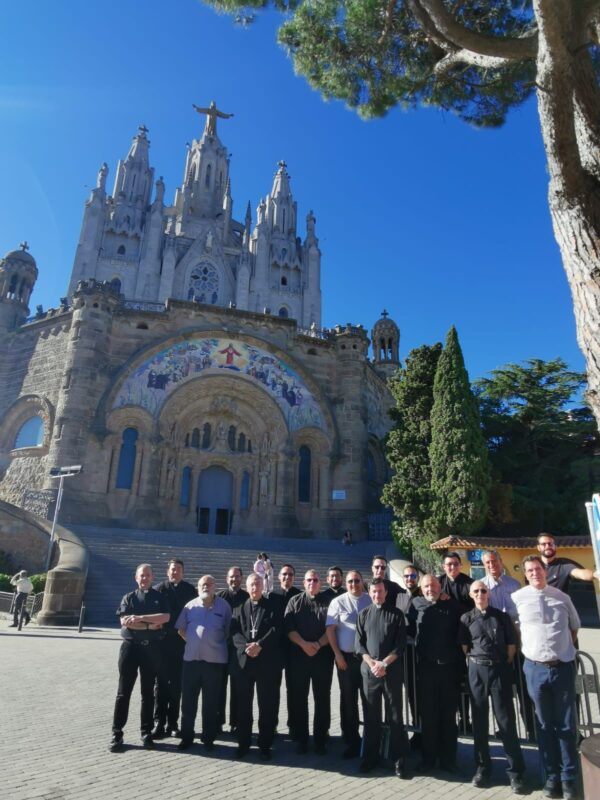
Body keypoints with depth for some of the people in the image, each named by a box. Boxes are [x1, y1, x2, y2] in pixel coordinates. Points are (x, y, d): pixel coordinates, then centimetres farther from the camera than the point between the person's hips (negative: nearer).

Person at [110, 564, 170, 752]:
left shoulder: (160, 598, 6)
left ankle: (146, 732, 19)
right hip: (130, 646, 0)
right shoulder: (129, 598, 6)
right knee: (123, 692, 4)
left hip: (152, 648, 0)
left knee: (148, 692, 9)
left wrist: (140, 618, -16)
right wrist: (151, 625, -14)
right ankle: (117, 734, 13)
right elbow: (124, 621, -9)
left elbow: (165, 617, -10)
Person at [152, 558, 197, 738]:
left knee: (177, 683, 10)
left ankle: (172, 722, 21)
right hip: (163, 640, -2)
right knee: (161, 682, 3)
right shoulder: (159, 589, -1)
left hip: (182, 641, 2)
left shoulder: (190, 590, 3)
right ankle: (159, 722, 10)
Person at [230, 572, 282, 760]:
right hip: (242, 660, 2)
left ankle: (265, 745, 17)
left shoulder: (272, 607, 4)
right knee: (243, 705, 10)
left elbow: (276, 630, -7)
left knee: (267, 705, 4)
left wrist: (259, 645, -18)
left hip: (267, 661, -2)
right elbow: (234, 631, -1)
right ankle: (243, 743, 24)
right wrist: (246, 646, -17)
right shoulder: (240, 607, 10)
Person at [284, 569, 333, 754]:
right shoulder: (294, 602, 6)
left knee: (322, 698, 5)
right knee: (299, 698, 7)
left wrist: (318, 645, -17)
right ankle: (301, 739, 20)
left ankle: (320, 740, 18)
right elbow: (288, 628, -3)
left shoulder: (328, 603, 5)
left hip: (323, 656, 0)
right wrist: (304, 644, -16)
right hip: (298, 655, 1)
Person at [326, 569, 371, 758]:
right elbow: (330, 629, -2)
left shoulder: (371, 601, 0)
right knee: (348, 701, 10)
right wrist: (338, 655, -6)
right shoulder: (338, 602, -2)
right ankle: (351, 741, 24)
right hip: (346, 658, 0)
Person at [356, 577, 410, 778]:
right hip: (369, 670, 2)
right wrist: (372, 663, -9)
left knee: (395, 715, 2)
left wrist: (384, 663, -12)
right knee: (371, 715, 9)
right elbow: (359, 643, 4)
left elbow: (401, 644, -4)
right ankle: (370, 757, 22)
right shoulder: (364, 614, 6)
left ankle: (399, 760, 13)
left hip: (392, 671, -2)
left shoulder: (396, 614, 1)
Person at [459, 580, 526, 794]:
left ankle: (515, 771, 11)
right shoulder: (466, 619, 3)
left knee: (506, 719, 1)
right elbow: (464, 647, 7)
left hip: (501, 669, -1)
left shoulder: (501, 616, 2)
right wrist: (476, 663, 3)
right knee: (479, 720, 8)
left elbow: (511, 644, 4)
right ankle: (482, 767, 20)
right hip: (477, 670, 1)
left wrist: (504, 665, 3)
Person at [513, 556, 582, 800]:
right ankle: (552, 776, 26)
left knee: (567, 725, 9)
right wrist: (525, 648, 3)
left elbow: (574, 626, 18)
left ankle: (569, 778, 23)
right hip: (535, 669, -1)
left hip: (563, 667, 1)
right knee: (544, 725, 11)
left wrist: (566, 647, 14)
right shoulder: (517, 598, -6)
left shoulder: (562, 597, 1)